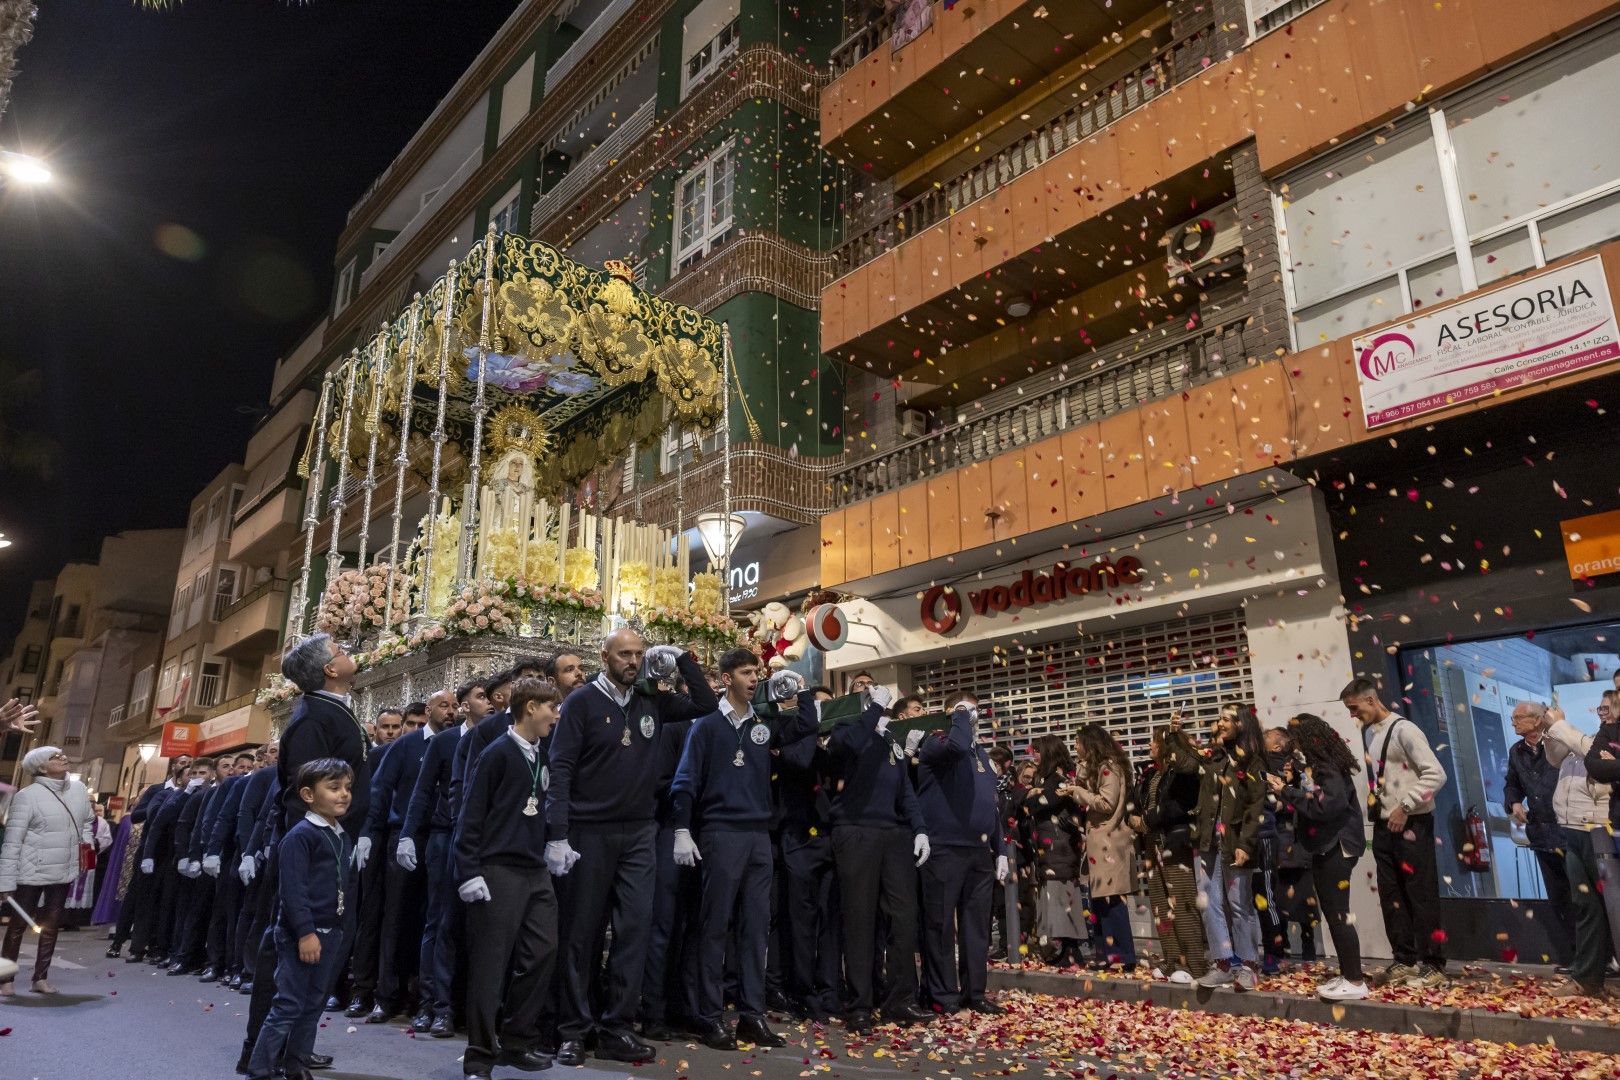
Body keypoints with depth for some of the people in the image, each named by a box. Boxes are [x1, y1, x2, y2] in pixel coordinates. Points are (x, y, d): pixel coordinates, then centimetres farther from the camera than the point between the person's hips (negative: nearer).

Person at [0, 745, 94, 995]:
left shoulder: (78, 789, 1)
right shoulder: (27, 796, -15)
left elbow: (87, 820, 19)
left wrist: (86, 842, 1)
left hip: (65, 872, 5)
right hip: (32, 873, -5)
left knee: (51, 926, 12)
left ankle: (41, 978, 23)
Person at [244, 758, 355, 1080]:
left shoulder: (343, 838, 11)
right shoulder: (300, 835, -14)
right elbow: (292, 889, -19)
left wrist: (340, 928, 15)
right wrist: (305, 932, -21)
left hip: (332, 933, 8)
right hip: (302, 934, -8)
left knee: (313, 1005, 14)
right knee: (288, 1005, -3)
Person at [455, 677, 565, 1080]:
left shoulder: (541, 756, 13)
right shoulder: (498, 753, -9)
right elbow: (471, 815, -10)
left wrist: (549, 850, 15)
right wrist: (469, 873, -13)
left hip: (536, 872, 7)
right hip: (499, 872, -7)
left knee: (542, 953, 6)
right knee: (490, 964, -1)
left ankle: (517, 1042, 20)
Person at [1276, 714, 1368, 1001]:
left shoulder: (1329, 770, -16)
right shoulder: (1310, 768, 10)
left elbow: (1324, 807, -26)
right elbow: (1305, 802, 8)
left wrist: (1286, 791, -20)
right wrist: (1287, 785, -6)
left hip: (1337, 847, -9)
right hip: (1323, 848, 9)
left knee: (1338, 914, -6)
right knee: (1331, 913, 12)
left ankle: (1355, 982, 0)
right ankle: (1346, 974, 20)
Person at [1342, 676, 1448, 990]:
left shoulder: (1403, 729, -12)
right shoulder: (1368, 733, 12)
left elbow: (1436, 774, -17)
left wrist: (1405, 806, -17)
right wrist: (1374, 803, 6)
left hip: (1411, 823, -8)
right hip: (1384, 825, 8)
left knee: (1421, 895, -1)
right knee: (1391, 896, 10)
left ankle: (1433, 966, 8)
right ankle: (1404, 961, 19)